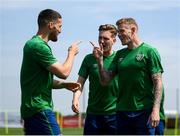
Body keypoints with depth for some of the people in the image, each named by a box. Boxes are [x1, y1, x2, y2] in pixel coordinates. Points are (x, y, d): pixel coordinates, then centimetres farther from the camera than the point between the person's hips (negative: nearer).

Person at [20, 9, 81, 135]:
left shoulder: (34, 44, 19)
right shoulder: (39, 46, -14)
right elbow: (63, 72, -15)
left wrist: (64, 85, 8)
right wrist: (72, 53, 2)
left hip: (31, 110, 10)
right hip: (39, 109, -10)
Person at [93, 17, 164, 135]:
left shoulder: (149, 51, -3)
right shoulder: (120, 54, 14)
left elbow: (158, 82, -8)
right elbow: (105, 81, 11)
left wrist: (155, 110, -18)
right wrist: (100, 59, -2)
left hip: (144, 111, -6)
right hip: (123, 111, 6)